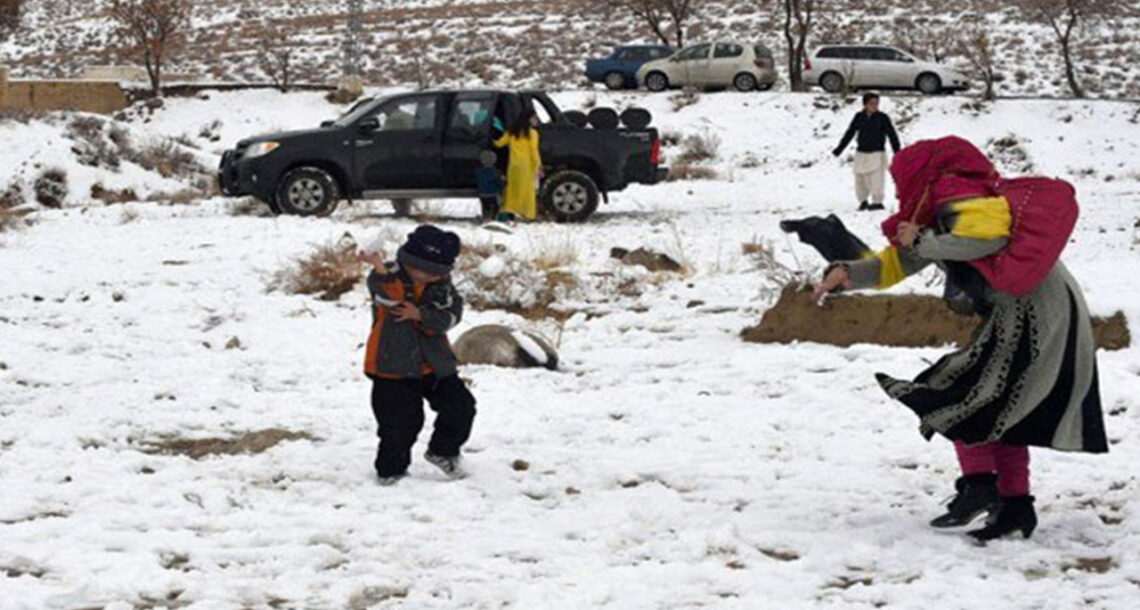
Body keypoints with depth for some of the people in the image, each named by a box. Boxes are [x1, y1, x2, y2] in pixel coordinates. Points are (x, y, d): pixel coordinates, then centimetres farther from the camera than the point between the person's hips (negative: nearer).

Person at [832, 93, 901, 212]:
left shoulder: (882, 117, -4)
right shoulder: (859, 117, 4)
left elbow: (892, 135, -3)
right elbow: (849, 133, 11)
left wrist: (897, 152, -7)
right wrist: (839, 149, 11)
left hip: (877, 153, -4)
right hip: (861, 153, 4)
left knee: (876, 179, -9)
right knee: (860, 178, 6)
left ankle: (877, 202, 0)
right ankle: (863, 201, 23)